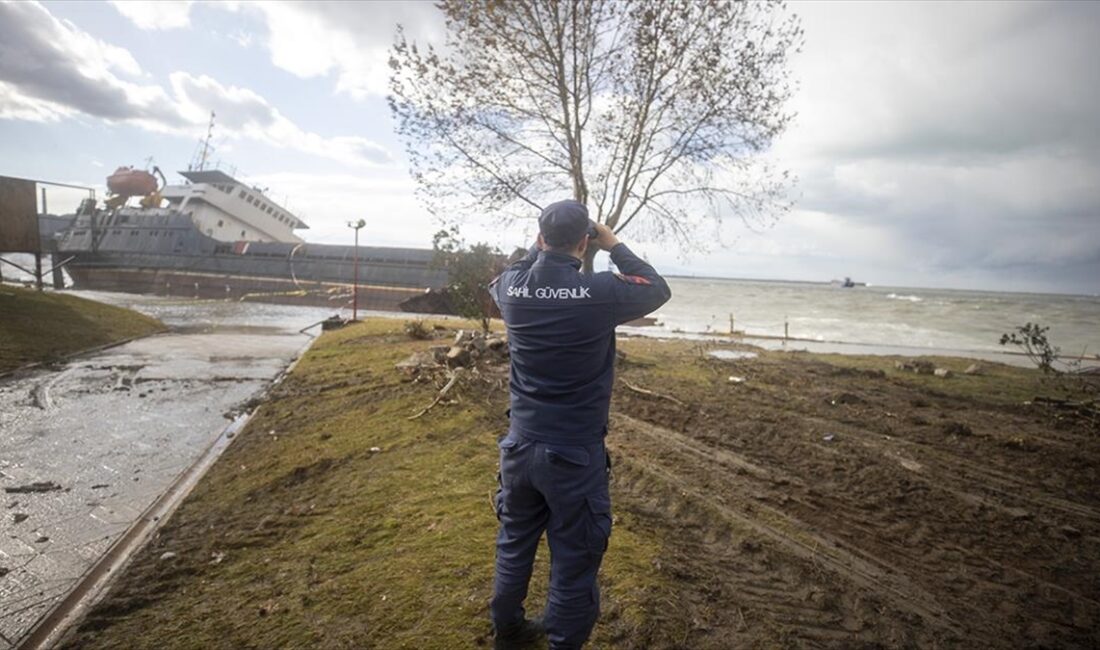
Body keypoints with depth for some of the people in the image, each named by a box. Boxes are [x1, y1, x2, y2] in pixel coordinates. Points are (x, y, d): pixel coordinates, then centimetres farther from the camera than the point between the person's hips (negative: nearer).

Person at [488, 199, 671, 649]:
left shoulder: (513, 289, -6)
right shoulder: (602, 291, -18)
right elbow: (659, 289, 2)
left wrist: (541, 246, 18)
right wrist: (615, 246, 8)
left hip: (520, 446, 5)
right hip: (575, 455, -5)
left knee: (514, 545, 23)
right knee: (573, 563, 11)